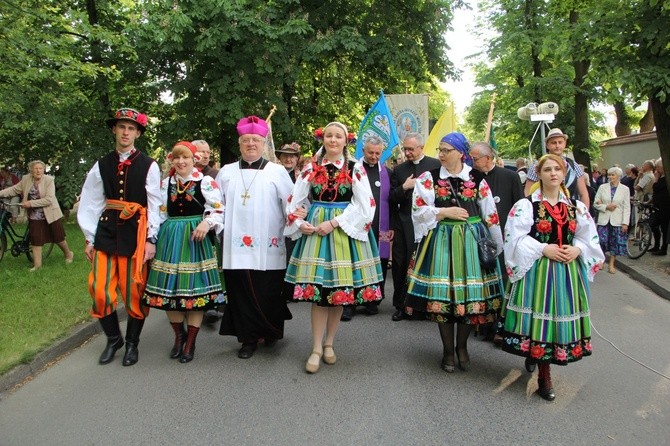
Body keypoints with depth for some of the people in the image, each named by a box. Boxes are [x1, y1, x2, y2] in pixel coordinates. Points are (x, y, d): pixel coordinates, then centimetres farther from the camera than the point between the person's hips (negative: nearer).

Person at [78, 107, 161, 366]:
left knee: (134, 292, 2)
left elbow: (155, 205, -2)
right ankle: (113, 339, 24)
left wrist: (151, 239, -7)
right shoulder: (102, 166, 9)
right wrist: (89, 239, 7)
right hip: (106, 231, 3)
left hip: (135, 233, -3)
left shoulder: (148, 166, 0)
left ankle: (132, 343, 22)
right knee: (100, 291, 2)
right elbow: (90, 204, 10)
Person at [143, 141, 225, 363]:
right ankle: (179, 334, 26)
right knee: (169, 287, 4)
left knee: (195, 288, 0)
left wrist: (206, 223, -24)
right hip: (170, 240, 4)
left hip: (195, 238, -4)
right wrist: (154, 239, 9)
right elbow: (160, 213, 14)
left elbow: (217, 209, -7)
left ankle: (190, 342, 14)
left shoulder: (206, 182, -4)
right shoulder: (165, 183, 10)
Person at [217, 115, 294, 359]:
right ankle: (249, 338, 17)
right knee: (240, 292, 4)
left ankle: (271, 331, 27)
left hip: (267, 248, -2)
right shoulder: (226, 172, 12)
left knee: (268, 293, 3)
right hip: (236, 246, 2)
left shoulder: (277, 172, 5)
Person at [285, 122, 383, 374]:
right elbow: (296, 201, 8)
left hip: (344, 232, 0)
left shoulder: (355, 169, 1)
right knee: (318, 291, -2)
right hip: (315, 230, 1)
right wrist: (300, 223, -10)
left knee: (340, 289, 5)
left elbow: (364, 205, -6)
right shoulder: (311, 168, 7)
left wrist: (334, 223, -13)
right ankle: (317, 348, 6)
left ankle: (328, 343, 21)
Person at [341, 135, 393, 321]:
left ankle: (373, 301, 21)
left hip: (380, 228, 3)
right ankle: (349, 304, 9)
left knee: (378, 265, 7)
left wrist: (392, 227, 4)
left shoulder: (387, 173, 10)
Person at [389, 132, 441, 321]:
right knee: (400, 265, 3)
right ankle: (401, 305, 15)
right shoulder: (399, 169, 11)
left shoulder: (436, 165, 2)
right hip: (405, 225, 3)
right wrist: (404, 188, -10)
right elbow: (391, 198, 8)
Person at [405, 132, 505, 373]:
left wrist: (496, 246, 10)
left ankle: (462, 347, 26)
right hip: (441, 241, -1)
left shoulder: (477, 179, 4)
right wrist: (445, 212, -13)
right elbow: (419, 209, -3)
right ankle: (448, 350, 19)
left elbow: (490, 215, 8)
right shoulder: (429, 178, 2)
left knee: (470, 294, 4)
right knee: (443, 295, 1)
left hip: (471, 241, 1)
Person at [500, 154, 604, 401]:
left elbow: (590, 238, 13)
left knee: (561, 318, 7)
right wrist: (544, 249, -17)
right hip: (537, 271, -4)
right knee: (539, 317, -1)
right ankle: (544, 376, 15)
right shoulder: (526, 205, -4)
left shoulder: (577, 207, 10)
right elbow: (515, 239, -10)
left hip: (568, 272, 4)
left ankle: (535, 359, 27)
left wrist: (577, 250, -7)